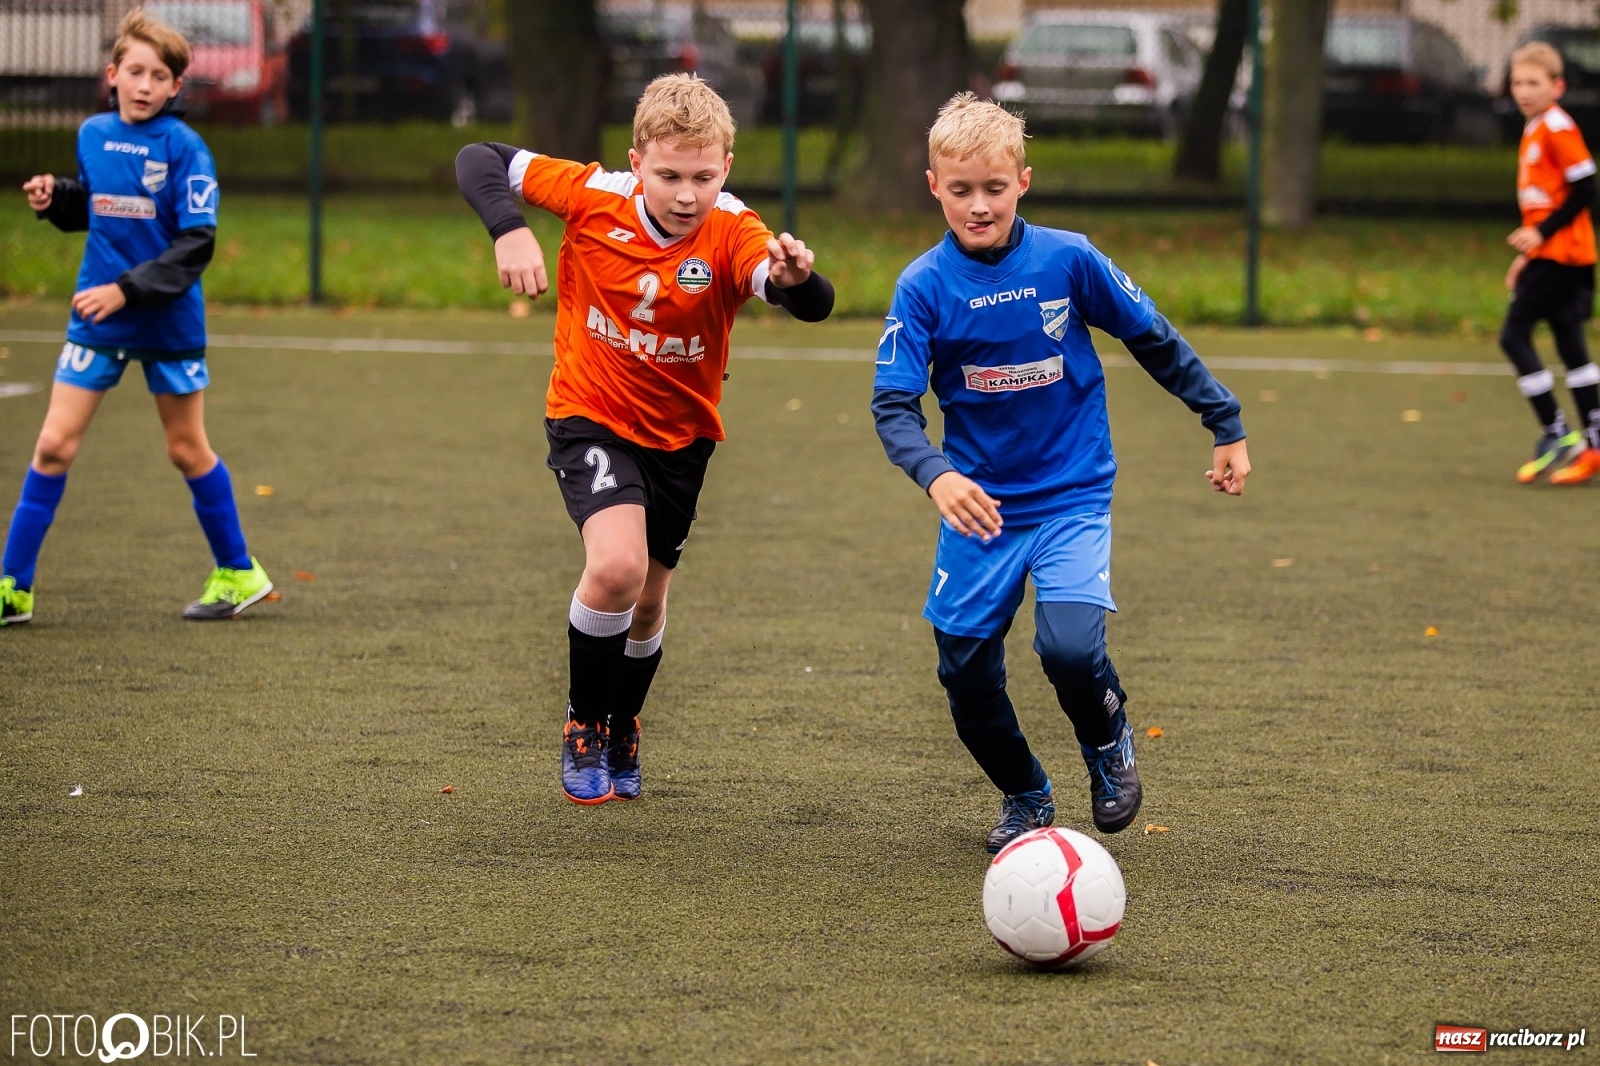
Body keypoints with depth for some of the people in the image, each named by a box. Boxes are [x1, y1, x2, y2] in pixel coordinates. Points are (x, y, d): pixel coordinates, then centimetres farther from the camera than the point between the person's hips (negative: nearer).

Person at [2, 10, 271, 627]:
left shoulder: (183, 147, -13)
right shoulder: (92, 135, 2)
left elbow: (196, 244, -16)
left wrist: (126, 290, -23)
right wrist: (54, 200, -3)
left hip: (168, 321, -4)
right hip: (96, 320, 4)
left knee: (187, 450, 9)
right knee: (54, 444, -3)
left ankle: (238, 574, 26)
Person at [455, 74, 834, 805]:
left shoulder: (731, 235, -24)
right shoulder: (594, 198, -20)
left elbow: (813, 306, -41)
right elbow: (479, 162, -11)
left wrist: (794, 279, -64)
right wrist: (509, 231, -29)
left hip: (679, 435, 2)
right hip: (591, 418, -2)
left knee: (647, 601, 17)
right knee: (616, 566, -25)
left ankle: (620, 733, 46)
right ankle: (584, 721, -1)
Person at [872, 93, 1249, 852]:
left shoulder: (1067, 259, -8)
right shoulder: (924, 286, -9)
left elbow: (1155, 341, 5)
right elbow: (893, 405, -13)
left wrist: (1226, 426, 10)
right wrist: (934, 475, -33)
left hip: (1072, 495, -2)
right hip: (980, 501, 2)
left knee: (1070, 646, -22)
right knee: (966, 675, 3)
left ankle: (1108, 742, 11)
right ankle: (1024, 798, 31)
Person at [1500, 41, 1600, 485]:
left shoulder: (1558, 128, -14)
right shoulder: (1534, 131, 15)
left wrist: (1542, 234, -20)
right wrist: (1526, 254, 22)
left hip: (1559, 251, -10)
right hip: (1549, 253, 10)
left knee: (1514, 335, -9)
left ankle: (1556, 433, -7)